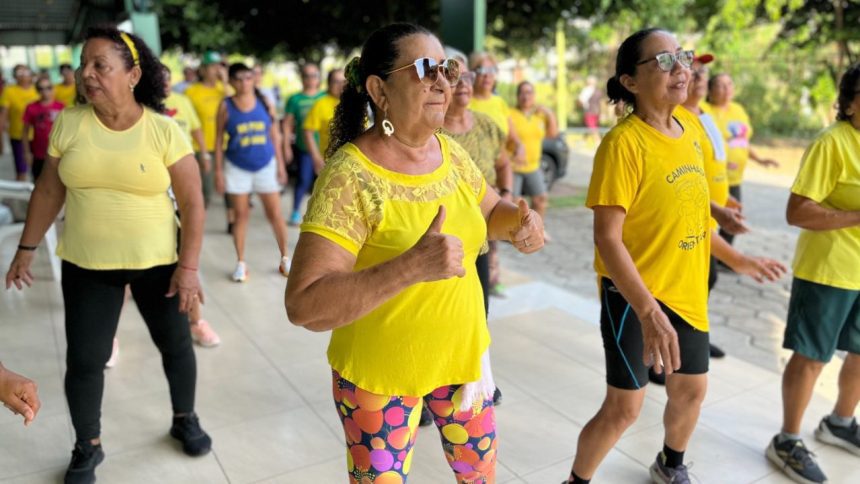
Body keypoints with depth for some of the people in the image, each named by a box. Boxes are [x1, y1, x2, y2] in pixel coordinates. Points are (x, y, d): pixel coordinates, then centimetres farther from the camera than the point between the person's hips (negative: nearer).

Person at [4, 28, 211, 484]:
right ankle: (87, 447, 31)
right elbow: (48, 191, 5)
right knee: (83, 359, 7)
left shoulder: (164, 130, -12)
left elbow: (192, 203, -10)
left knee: (175, 344, 13)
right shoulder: (67, 123, -4)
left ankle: (184, 419, 39)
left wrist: (188, 266, -13)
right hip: (86, 265, 2)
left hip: (157, 262, -1)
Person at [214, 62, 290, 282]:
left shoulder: (264, 103, 0)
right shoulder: (226, 106, -4)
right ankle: (241, 263, 16)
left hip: (266, 165, 1)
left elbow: (274, 135, 4)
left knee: (275, 214, 4)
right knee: (241, 215, 6)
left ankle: (285, 258, 18)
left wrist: (281, 165, 1)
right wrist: (219, 171, -5)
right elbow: (219, 140, -2)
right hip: (237, 167, -1)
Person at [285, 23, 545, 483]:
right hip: (379, 372, -5)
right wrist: (413, 266, -41)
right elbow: (304, 305, -31)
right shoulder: (350, 177, -25)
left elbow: (492, 212, 14)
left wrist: (521, 220, -10)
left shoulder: (450, 153, -4)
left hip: (463, 353, 6)